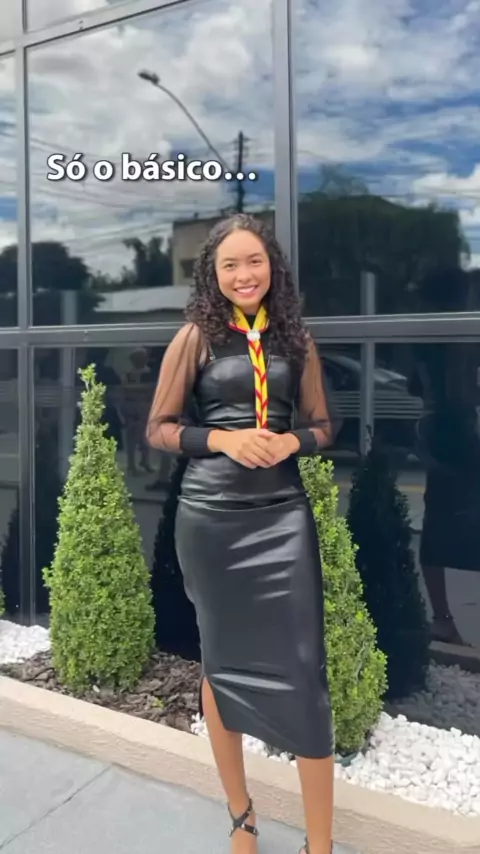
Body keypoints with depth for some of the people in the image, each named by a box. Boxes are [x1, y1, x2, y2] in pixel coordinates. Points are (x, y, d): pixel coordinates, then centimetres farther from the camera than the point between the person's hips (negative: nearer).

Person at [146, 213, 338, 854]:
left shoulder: (295, 338, 6)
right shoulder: (195, 337, 0)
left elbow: (322, 426, 12)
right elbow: (158, 429, 2)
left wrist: (291, 441, -9)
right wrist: (222, 439, -14)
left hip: (283, 514, 1)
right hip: (210, 515, -1)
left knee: (303, 670, 0)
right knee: (221, 659, 13)